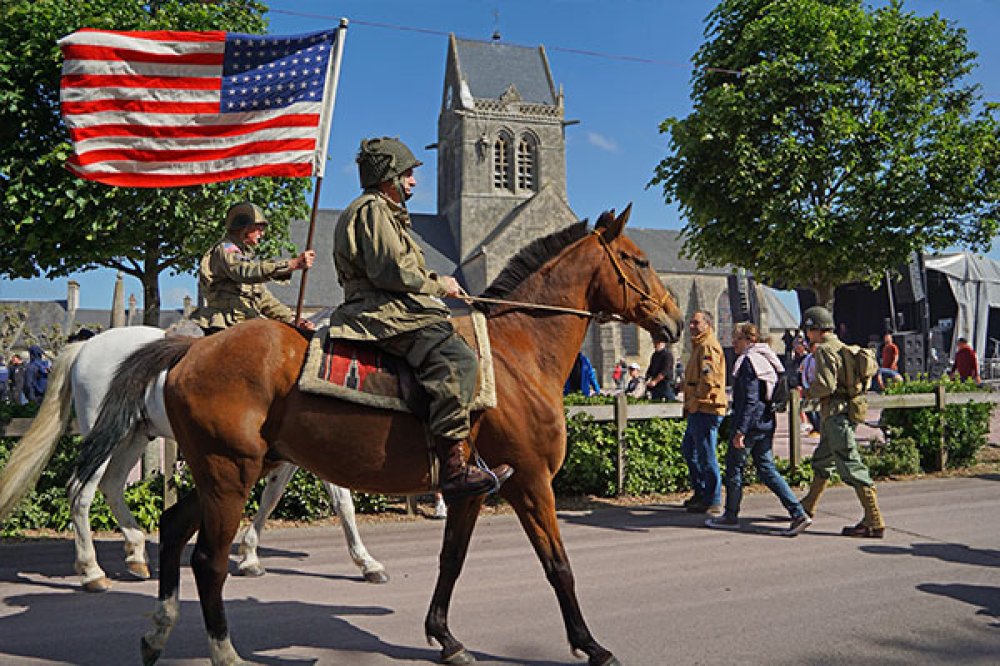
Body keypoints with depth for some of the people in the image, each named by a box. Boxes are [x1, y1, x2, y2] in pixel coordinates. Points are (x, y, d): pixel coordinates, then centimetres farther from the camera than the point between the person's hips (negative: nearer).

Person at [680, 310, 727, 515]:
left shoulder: (708, 346, -13)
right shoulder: (699, 346, 21)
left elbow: (708, 379, -24)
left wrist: (694, 402, -16)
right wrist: (690, 403, 20)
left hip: (705, 410, -11)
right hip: (698, 411, 11)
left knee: (706, 456, -5)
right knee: (688, 450, 19)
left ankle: (713, 502, 2)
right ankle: (701, 493, 29)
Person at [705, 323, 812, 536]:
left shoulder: (748, 361, -15)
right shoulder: (765, 358, 13)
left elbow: (750, 399, -21)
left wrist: (740, 430, -20)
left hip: (750, 422, -9)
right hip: (766, 422, 9)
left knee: (734, 467, 5)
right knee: (767, 469, 11)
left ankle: (731, 516, 16)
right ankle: (798, 513, 4)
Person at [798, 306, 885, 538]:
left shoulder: (824, 350, -14)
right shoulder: (842, 347, 15)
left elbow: (826, 385, -21)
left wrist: (807, 392, -3)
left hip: (836, 415, -11)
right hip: (845, 411, 11)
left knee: (852, 468, -9)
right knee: (821, 461, 21)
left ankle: (874, 523, -7)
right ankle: (806, 509, 36)